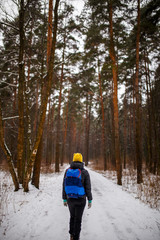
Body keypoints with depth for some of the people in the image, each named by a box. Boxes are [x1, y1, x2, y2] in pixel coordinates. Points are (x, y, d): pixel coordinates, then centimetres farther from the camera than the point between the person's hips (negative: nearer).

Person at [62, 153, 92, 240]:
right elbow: (88, 187, -10)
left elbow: (64, 186, 0)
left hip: (70, 199, 3)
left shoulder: (67, 171, -4)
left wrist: (64, 199, 10)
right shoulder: (84, 172, -13)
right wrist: (90, 200, 1)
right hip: (80, 200, -3)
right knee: (78, 219, 10)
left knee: (72, 216, 25)